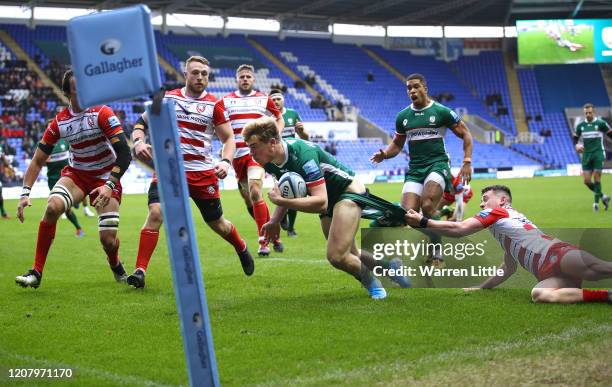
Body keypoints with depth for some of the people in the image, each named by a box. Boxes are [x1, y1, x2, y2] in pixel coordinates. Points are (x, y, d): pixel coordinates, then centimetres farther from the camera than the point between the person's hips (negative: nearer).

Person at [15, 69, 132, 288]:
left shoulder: (102, 113, -18)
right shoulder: (59, 122, -7)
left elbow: (125, 154, -22)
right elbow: (38, 160, -1)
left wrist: (109, 185, -32)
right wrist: (25, 193, -12)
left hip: (106, 177, -2)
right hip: (76, 173, 2)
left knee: (108, 240, -11)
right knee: (52, 207, -29)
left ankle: (116, 267, 29)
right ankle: (36, 272, -19)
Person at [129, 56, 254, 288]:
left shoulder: (213, 104, 0)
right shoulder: (167, 98, 4)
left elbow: (229, 138, 4)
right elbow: (141, 123, 9)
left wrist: (225, 161, -15)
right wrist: (138, 142, -12)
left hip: (203, 173, 0)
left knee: (217, 223, 12)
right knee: (155, 213, -21)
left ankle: (242, 250, 43)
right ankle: (140, 271, -18)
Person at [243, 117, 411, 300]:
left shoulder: (302, 155, -35)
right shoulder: (270, 162, -9)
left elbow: (320, 202, -40)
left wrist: (282, 202, -42)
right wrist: (275, 221, 1)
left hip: (348, 192, -9)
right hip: (329, 199, 9)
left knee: (336, 256, -22)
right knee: (350, 257, 19)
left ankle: (374, 285, 2)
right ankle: (389, 266, 43)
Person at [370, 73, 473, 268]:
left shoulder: (442, 112, -1)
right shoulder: (402, 116, 11)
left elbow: (465, 135, 5)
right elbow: (397, 144, 21)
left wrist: (467, 162, -6)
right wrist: (385, 154, -1)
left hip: (437, 164, -4)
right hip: (414, 169, 4)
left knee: (427, 206, -26)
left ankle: (437, 253, -11)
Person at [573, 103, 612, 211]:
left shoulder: (601, 123, -5)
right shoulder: (580, 125, 7)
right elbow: (575, 138, 16)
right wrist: (576, 145, -6)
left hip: (598, 154, -4)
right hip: (586, 155, 4)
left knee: (596, 178, -9)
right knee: (587, 181, 0)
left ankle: (596, 202, 0)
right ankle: (603, 197, 20)